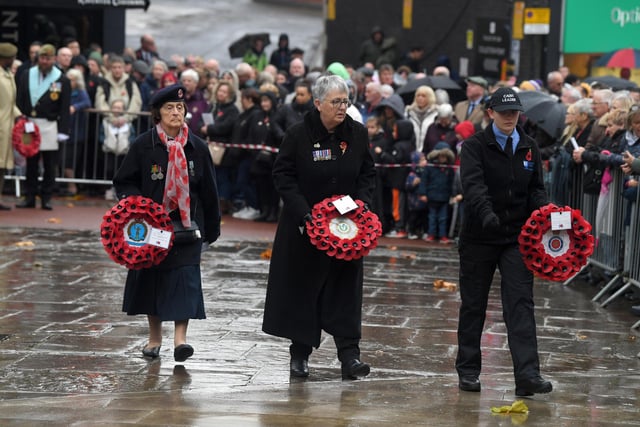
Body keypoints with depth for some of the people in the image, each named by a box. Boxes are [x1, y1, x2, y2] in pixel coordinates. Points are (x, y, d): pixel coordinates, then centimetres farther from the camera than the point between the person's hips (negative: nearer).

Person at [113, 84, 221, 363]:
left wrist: (211, 229, 10)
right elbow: (123, 182, 4)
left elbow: (209, 191, 8)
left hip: (186, 223, 0)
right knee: (151, 275, 8)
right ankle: (155, 337, 23)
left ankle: (180, 337, -17)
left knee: (185, 274, -12)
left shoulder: (197, 148, 2)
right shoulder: (144, 145, -2)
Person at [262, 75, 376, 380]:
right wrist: (303, 212, -16)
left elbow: (368, 173, 12)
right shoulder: (298, 136, -7)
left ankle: (349, 354, -4)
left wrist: (362, 201, -6)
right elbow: (283, 176, -6)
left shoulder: (357, 134, 2)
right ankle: (299, 353, 15)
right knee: (303, 288, 5)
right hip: (305, 226, -2)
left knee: (345, 289, -3)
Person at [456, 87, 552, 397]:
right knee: (473, 304, 8)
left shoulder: (529, 147, 9)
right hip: (479, 237, -2)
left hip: (517, 237, 2)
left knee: (520, 304, -8)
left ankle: (527, 375, -15)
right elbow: (473, 184, -21)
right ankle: (468, 371, 21)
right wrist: (486, 212, -39)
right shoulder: (475, 146, -5)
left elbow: (536, 188, 11)